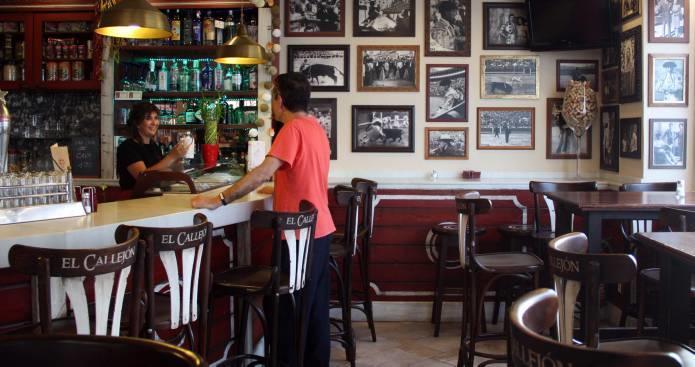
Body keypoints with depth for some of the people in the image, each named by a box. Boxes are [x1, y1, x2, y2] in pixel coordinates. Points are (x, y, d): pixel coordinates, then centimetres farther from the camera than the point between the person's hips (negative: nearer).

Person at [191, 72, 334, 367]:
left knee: (290, 309, 1)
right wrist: (277, 188, 21)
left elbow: (264, 173, -26)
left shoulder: (293, 129, -16)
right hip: (319, 229, 9)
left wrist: (220, 200, -25)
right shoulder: (315, 127, 11)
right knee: (315, 306, 16)